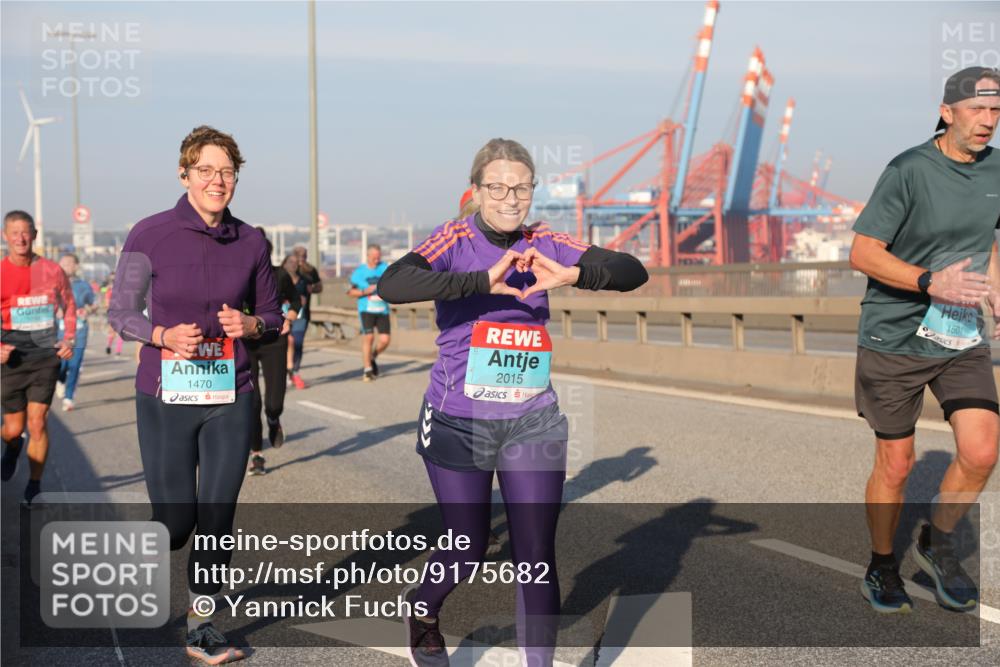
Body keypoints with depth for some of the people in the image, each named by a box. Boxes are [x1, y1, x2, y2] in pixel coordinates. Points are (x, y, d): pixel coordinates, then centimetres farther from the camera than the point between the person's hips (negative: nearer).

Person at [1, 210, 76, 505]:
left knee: (37, 423, -6)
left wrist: (68, 339, 3)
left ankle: (34, 486, 9)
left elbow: (69, 307, 16)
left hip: (46, 357, 0)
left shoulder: (52, 271, 0)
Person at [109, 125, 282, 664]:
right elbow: (120, 313, 0)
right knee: (176, 520, 1)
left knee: (217, 516, 5)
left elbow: (271, 314, 12)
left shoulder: (250, 242, 2)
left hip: (231, 399, 3)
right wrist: (164, 335, -17)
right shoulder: (151, 235, -6)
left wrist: (249, 325, -9)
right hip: (165, 398, -2)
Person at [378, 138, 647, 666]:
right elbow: (392, 285, -29)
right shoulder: (456, 240, -11)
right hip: (459, 422, -3)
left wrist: (572, 274, -25)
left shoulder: (541, 243, 0)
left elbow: (632, 272, -5)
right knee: (469, 551, 11)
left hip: (533, 421, 3)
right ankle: (420, 607, 44)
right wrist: (484, 281, -38)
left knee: (537, 558, -1)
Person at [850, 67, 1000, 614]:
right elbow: (862, 252, -16)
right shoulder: (909, 170, -14)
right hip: (895, 338, -5)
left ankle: (937, 544, 20)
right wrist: (929, 282, -27)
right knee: (895, 464, 5)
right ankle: (881, 568, 27)